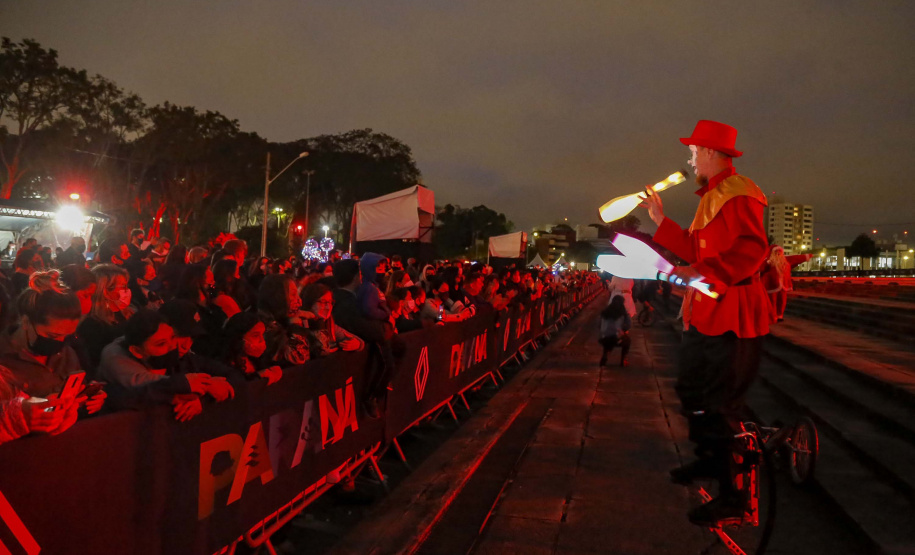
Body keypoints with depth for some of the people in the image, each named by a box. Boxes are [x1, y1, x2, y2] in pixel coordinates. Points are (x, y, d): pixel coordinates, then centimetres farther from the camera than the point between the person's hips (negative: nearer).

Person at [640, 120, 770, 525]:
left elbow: (752, 249, -26)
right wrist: (660, 220, 23)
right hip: (705, 314, 11)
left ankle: (731, 495, 1)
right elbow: (697, 250, 22)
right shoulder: (712, 197, 20)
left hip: (729, 317, -11)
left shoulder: (737, 193, -14)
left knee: (719, 404, -8)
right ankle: (708, 460, 38)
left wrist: (703, 273, -32)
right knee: (693, 391, 20)